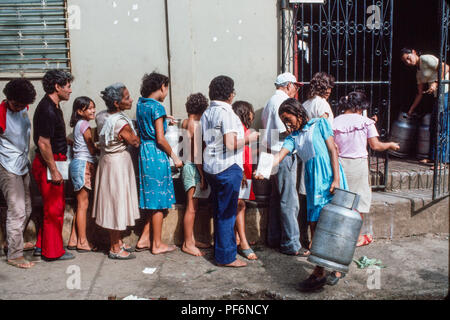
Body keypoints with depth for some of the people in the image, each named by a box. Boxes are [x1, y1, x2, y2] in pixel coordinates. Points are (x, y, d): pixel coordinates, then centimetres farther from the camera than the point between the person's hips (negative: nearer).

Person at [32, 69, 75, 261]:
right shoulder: (48, 110, -19)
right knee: (54, 208, 0)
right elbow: (43, 143, -23)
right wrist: (54, 171, -21)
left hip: (52, 162, 10)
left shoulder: (53, 107, 13)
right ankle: (53, 251, 12)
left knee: (52, 207, 18)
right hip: (48, 164, -10)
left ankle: (42, 246, 29)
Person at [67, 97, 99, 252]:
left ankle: (73, 240, 15)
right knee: (83, 204, -5)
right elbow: (92, 149, -11)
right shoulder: (84, 124, -10)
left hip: (78, 163, 9)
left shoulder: (78, 124, 17)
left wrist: (97, 148, 7)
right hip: (84, 164, -9)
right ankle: (82, 242, 0)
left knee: (80, 204, 11)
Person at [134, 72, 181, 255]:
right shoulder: (157, 107, -14)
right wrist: (174, 157, -8)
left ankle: (144, 239, 20)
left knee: (152, 198, 16)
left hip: (144, 152, 9)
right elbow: (160, 139, -17)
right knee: (158, 200, 1)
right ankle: (157, 245, 11)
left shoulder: (141, 103, 11)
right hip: (156, 154, -9)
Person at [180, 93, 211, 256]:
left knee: (192, 206, 16)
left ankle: (191, 239, 25)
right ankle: (187, 244, 7)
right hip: (193, 168, -9)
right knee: (192, 208, -2)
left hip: (188, 165, 9)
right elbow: (196, 153, -19)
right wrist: (202, 176, -16)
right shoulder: (196, 125, -16)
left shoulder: (185, 122, 10)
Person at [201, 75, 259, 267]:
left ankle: (220, 251, 28)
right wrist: (249, 138, -6)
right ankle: (226, 257, 8)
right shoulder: (226, 113, -16)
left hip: (211, 168, 9)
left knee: (219, 212, 17)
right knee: (227, 213, -1)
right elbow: (231, 144, -21)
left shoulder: (206, 113, 11)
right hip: (227, 168, -9)